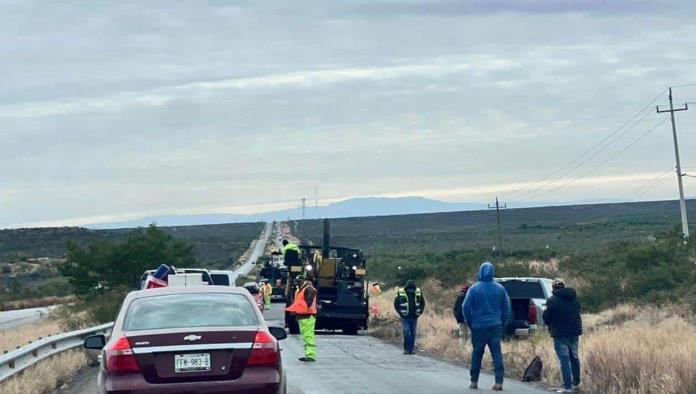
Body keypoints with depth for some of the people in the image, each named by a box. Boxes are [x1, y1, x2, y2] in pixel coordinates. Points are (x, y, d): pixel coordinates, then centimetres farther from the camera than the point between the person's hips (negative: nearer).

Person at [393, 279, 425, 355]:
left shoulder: (418, 292, -2)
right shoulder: (401, 293, -10)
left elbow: (422, 303, 12)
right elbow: (396, 304, 0)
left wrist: (419, 312, 1)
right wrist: (401, 313, -6)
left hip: (414, 317, 3)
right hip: (405, 317, -3)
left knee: (413, 333, 4)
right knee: (406, 332, -11)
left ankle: (412, 348, 11)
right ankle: (406, 349, -4)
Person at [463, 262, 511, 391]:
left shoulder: (474, 288, -5)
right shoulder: (500, 288, 3)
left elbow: (466, 308, -5)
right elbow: (506, 309, 6)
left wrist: (470, 323, 7)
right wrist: (502, 324, 14)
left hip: (478, 327, -1)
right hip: (495, 326, 1)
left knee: (477, 354, 11)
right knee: (497, 353, 0)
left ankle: (474, 381, 15)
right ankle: (499, 382, -8)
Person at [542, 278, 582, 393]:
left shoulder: (552, 301, -12)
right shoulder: (575, 298, 8)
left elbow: (546, 318, -8)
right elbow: (578, 313, 16)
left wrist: (552, 326, 12)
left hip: (560, 334, -6)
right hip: (575, 332, 6)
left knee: (564, 360, -4)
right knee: (574, 357, 20)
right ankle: (576, 383, 28)